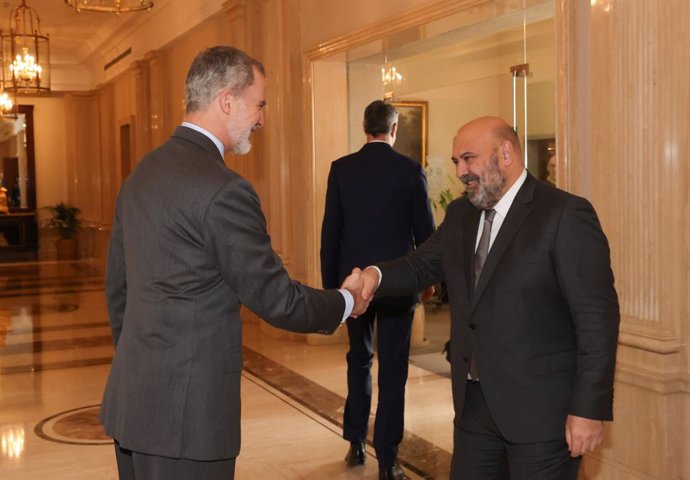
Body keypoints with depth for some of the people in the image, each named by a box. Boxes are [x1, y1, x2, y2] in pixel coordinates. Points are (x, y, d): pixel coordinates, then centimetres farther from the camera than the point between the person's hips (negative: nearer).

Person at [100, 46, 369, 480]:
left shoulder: (142, 174, 8)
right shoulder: (223, 191, -19)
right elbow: (276, 300, -14)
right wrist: (346, 302, 4)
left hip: (130, 399, 9)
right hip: (185, 413, -9)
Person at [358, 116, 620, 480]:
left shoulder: (565, 214, -13)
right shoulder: (460, 215, 10)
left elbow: (597, 318, -15)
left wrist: (590, 409, -17)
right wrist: (377, 275, -12)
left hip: (540, 409, -6)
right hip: (474, 402, 7)